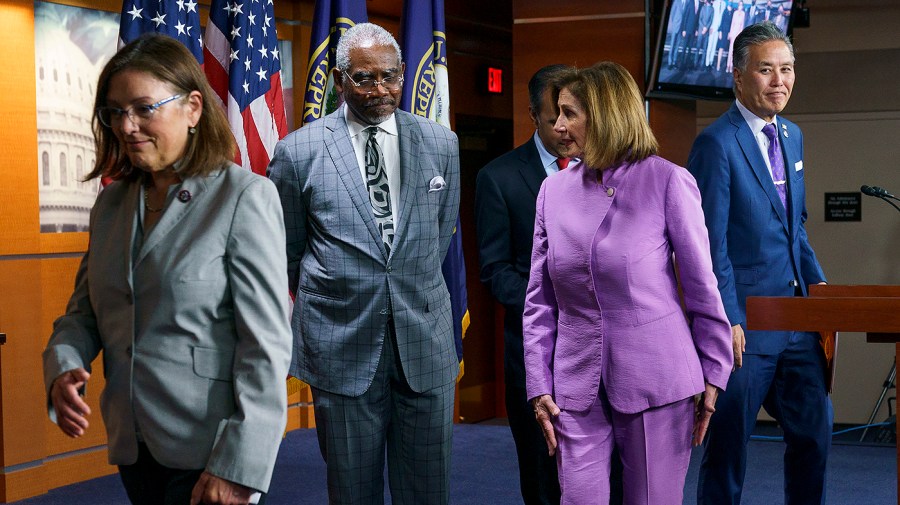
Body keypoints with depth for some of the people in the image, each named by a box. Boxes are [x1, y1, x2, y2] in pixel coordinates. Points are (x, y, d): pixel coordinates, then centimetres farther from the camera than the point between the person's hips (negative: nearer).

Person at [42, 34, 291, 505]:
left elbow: (266, 343, -14)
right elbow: (84, 311, 15)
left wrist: (237, 467, -18)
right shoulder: (111, 204, 9)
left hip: (208, 454, -6)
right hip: (133, 447, 6)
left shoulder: (244, 197, -10)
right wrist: (63, 368, -7)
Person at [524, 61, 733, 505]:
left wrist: (712, 378, -2)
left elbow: (702, 288, -1)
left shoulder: (667, 181, -5)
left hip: (656, 381, -3)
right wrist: (539, 386, 4)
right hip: (578, 388, 3)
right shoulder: (554, 191, 7)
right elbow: (539, 302, 10)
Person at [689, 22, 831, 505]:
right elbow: (708, 243, -15)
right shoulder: (717, 143, -12)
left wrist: (818, 284, 9)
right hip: (744, 321, -8)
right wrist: (726, 321, -17)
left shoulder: (791, 135, 13)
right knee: (728, 442, 3)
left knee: (814, 432, 11)